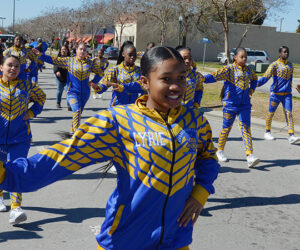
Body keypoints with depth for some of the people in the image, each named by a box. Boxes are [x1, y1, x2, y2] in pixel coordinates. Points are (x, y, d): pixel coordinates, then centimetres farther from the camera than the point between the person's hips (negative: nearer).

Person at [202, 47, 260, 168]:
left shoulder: (248, 70, 9)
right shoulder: (229, 69, -9)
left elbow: (254, 79, 31)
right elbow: (216, 75, -24)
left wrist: (252, 90, 14)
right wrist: (204, 78, -43)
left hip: (245, 105, 4)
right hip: (230, 104, -4)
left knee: (246, 128, -3)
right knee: (226, 128, 8)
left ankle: (250, 156, -6)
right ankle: (220, 151, 29)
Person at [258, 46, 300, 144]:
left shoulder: (290, 65, 12)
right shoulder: (275, 65, -6)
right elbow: (266, 77, -16)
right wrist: (256, 84, -29)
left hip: (287, 94, 4)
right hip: (276, 93, -4)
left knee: (289, 113, -7)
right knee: (271, 113, 7)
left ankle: (291, 136, -14)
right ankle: (267, 132, 27)